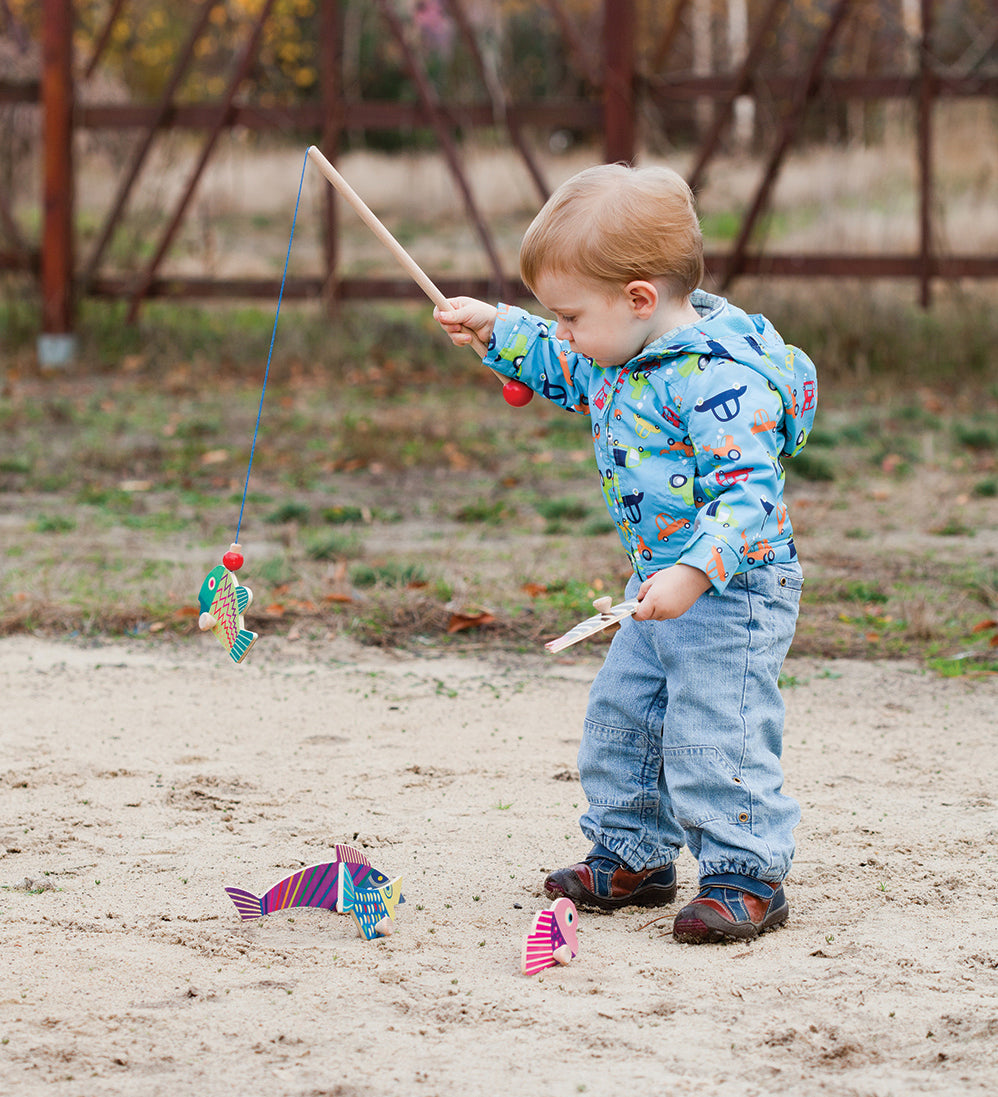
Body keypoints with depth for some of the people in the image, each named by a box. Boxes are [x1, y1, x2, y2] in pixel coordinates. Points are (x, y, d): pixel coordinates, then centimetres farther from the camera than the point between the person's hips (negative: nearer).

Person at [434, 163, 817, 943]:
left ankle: (747, 878, -1)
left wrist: (694, 573, -42)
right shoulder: (622, 359, 4)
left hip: (735, 592, -10)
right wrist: (497, 330, 17)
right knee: (620, 722, 16)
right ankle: (631, 858, 30)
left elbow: (746, 493, -32)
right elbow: (564, 369, 28)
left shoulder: (719, 377, -26)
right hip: (663, 588, 10)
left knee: (712, 738, -11)